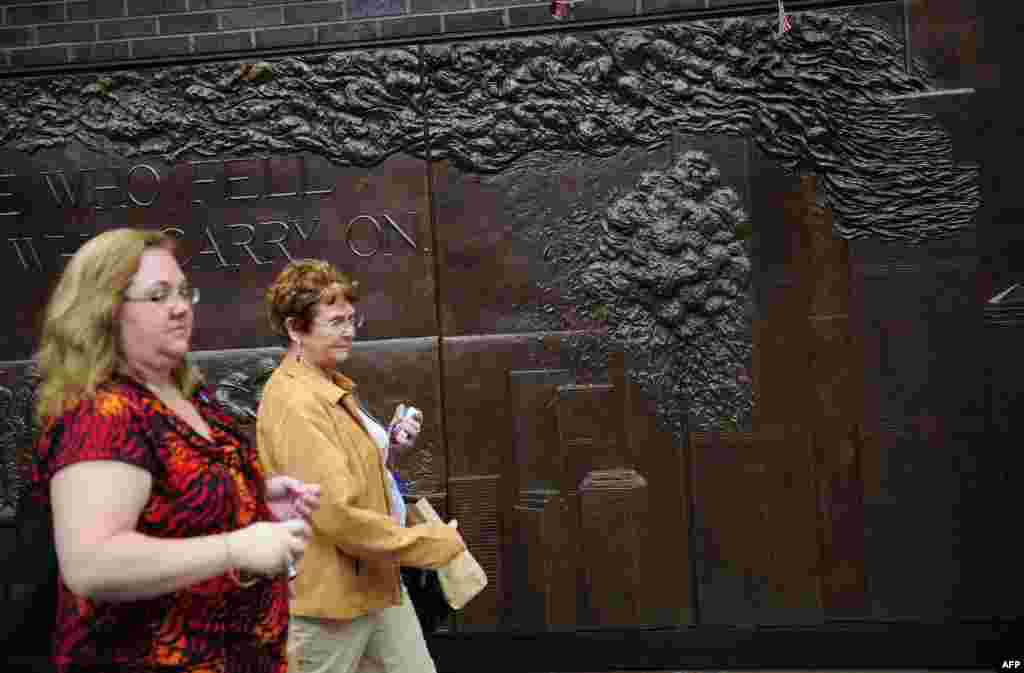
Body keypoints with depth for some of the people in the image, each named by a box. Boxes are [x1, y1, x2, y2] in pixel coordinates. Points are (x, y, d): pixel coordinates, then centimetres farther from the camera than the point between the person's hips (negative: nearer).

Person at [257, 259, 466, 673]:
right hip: (329, 594, -9)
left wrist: (386, 444, 8)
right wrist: (433, 543, -19)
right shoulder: (294, 402, -22)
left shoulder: (330, 387, 11)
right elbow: (337, 513, -27)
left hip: (376, 583, 9)